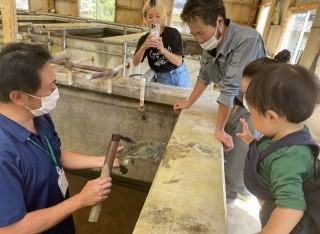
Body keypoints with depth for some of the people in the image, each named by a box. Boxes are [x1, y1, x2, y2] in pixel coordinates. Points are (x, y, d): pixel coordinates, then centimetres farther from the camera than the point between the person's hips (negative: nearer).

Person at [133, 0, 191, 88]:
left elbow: (178, 62, -18)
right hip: (162, 78, 2)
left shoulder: (173, 33, -13)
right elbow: (135, 63, -11)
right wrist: (143, 47, -28)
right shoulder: (144, 39, -4)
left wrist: (163, 50, -34)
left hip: (179, 74, -1)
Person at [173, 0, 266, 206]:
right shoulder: (211, 42, -5)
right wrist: (189, 103, 14)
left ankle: (248, 190, 32)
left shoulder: (247, 39, -29)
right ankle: (227, 197, 41)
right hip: (235, 105, 6)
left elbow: (230, 88, -27)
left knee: (237, 175, -4)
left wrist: (219, 129, -21)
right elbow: (204, 76, 10)